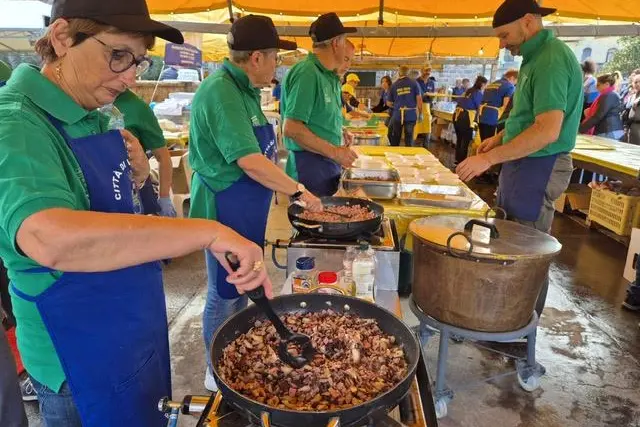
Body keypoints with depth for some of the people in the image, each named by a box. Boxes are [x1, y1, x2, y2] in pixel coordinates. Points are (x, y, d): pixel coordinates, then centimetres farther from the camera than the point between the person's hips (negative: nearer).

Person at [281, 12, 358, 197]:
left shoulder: (327, 76, 12)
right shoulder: (307, 73, -15)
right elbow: (292, 128, -22)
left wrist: (339, 134, 7)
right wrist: (334, 151, -19)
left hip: (328, 164, 9)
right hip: (310, 166, -9)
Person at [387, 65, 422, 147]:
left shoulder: (394, 85, 4)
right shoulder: (414, 83, 0)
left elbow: (389, 103, 12)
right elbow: (419, 99, -3)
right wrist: (420, 114, 6)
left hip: (397, 115, 0)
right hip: (411, 115, 0)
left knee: (394, 140, 13)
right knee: (409, 138, 7)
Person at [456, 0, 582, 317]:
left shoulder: (551, 59, -18)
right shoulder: (536, 56, 13)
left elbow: (548, 130, -28)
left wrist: (488, 159, -27)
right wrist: (501, 137, 11)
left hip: (538, 168, -10)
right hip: (521, 164, 10)